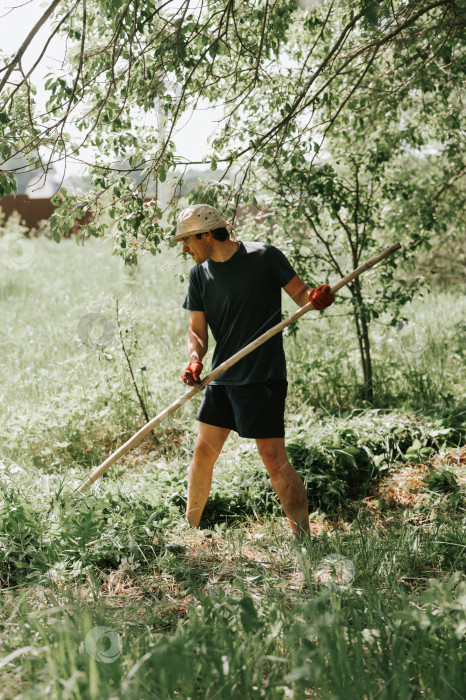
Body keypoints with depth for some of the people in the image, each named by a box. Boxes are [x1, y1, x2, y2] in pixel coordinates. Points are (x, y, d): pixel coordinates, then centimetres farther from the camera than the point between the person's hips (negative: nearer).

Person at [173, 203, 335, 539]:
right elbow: (197, 330, 7)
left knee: (274, 460, -9)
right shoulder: (200, 274, 7)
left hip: (263, 376, -6)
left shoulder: (264, 256, -7)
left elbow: (300, 292, -1)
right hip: (222, 376, 6)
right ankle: (189, 530, 28)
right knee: (203, 452, 11)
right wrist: (195, 361, -12)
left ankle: (304, 538, -1)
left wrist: (317, 296, -24)